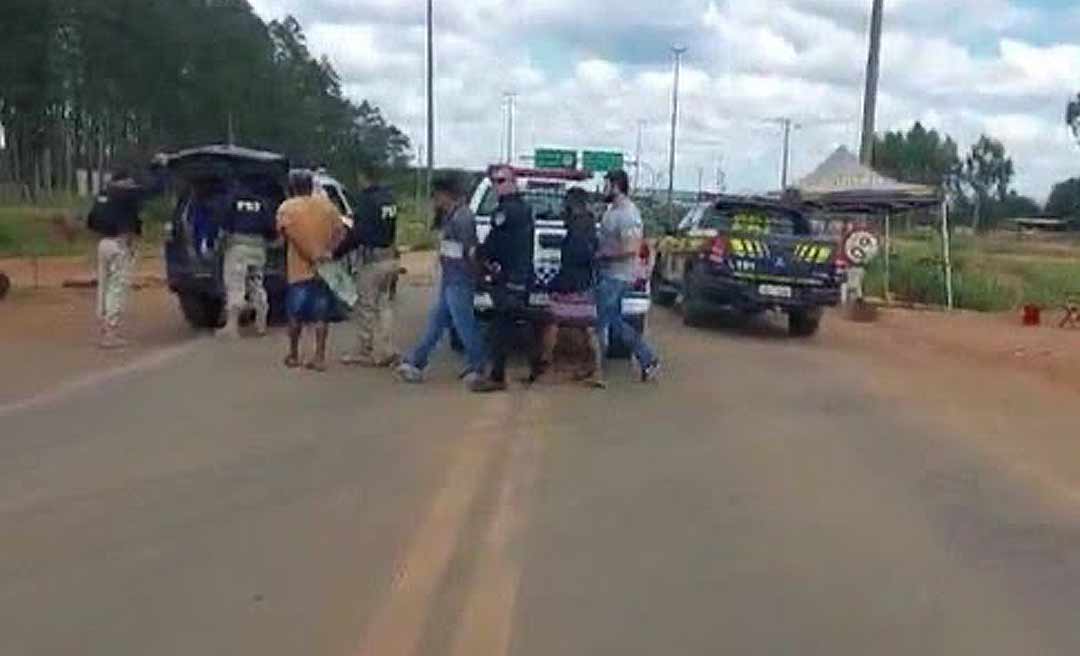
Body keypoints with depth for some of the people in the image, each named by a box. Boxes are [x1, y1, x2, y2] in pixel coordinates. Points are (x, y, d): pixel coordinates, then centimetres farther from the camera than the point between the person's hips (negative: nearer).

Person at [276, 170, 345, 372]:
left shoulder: (287, 207, -1)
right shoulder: (327, 205, 9)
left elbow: (287, 233, -17)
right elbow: (340, 232, -1)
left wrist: (311, 257, -18)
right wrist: (328, 251, -11)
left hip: (300, 269, -2)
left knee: (295, 313, 11)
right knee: (321, 315, 6)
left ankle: (293, 355, 19)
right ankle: (319, 357, 3)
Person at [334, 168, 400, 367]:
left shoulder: (367, 199, -16)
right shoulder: (389, 198, 9)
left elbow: (357, 233, -20)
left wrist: (337, 252, -15)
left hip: (371, 259, -8)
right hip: (388, 257, 8)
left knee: (366, 307, 2)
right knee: (383, 305, 14)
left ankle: (364, 352, 10)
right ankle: (386, 352, 16)